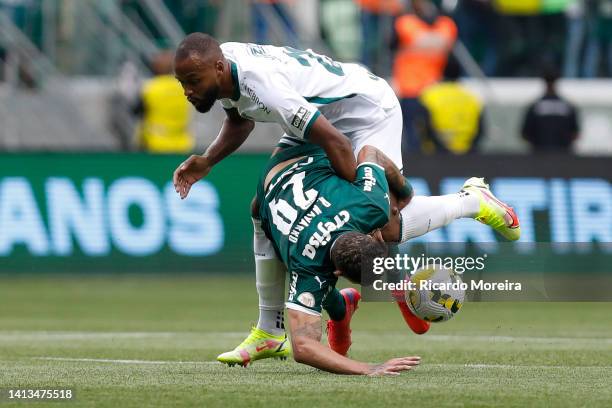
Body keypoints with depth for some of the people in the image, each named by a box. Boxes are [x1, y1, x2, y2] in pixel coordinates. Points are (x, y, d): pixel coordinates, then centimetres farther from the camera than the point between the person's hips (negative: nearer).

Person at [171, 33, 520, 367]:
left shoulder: (260, 86, -37)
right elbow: (240, 121, 14)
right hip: (323, 113, 10)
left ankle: (472, 204, 8)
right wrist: (206, 162, -2)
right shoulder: (222, 65, -9)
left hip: (368, 107, -10)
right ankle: (270, 331, 8)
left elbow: (337, 143, -37)